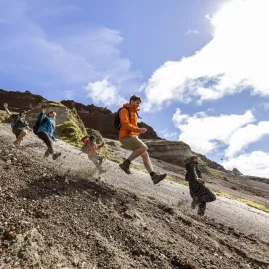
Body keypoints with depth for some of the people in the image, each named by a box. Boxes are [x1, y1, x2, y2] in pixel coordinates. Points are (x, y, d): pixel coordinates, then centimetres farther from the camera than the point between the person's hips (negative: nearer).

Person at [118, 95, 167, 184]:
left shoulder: (134, 113, 23)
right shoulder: (124, 110, -6)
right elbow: (126, 125, -20)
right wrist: (139, 130, -22)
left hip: (132, 137, 9)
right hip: (126, 137, -9)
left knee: (145, 154, -3)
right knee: (144, 147, -25)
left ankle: (154, 176, -10)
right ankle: (126, 163, -16)